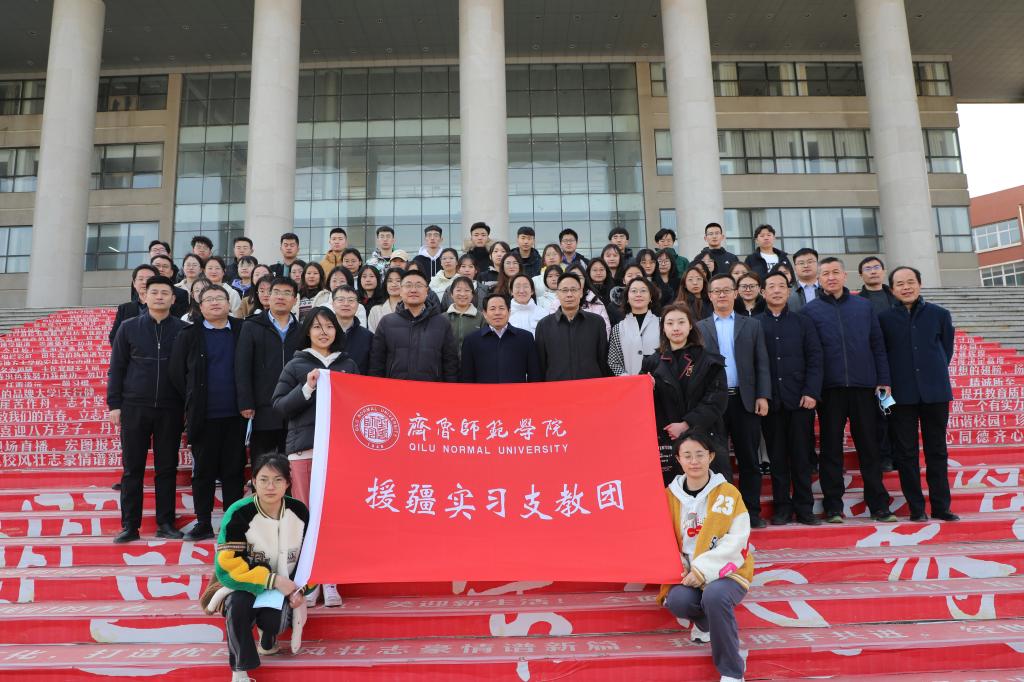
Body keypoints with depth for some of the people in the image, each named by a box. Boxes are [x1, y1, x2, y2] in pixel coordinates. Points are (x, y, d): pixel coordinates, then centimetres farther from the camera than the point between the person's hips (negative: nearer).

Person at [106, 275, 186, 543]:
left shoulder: (183, 330, 3)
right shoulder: (129, 327, 5)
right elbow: (116, 369, 6)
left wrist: (189, 406, 2)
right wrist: (114, 405, 0)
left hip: (170, 410, 0)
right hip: (134, 408, 0)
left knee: (167, 468, 6)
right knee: (132, 469, 4)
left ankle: (166, 523, 14)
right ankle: (130, 525, 12)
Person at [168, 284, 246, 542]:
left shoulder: (242, 331, 5)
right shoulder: (189, 335, 4)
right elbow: (176, 372, 6)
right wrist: (192, 401, 4)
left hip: (235, 414, 1)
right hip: (203, 415, 0)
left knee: (234, 469, 6)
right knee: (203, 470, 7)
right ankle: (203, 523, 16)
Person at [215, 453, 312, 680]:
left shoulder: (299, 511, -7)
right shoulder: (239, 513, -19)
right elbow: (227, 565, -20)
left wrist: (301, 588, -9)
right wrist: (272, 580, -24)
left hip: (282, 589, 2)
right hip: (243, 586, -2)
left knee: (275, 620, -26)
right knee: (238, 605, -34)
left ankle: (267, 636, 15)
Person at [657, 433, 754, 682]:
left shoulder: (728, 493, -5)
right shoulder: (670, 495, 4)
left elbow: (737, 539, -11)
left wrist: (704, 569, -20)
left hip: (726, 570, -3)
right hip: (687, 572, 3)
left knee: (714, 596, -35)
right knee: (677, 601, -28)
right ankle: (704, 622, 11)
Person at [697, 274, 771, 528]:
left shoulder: (752, 326, 11)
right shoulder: (699, 328, 8)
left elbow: (762, 364, 6)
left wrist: (762, 396, -5)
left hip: (745, 400, 1)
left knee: (749, 459, 7)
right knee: (716, 459, 2)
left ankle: (752, 511, 15)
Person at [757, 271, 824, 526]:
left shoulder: (803, 322, 9)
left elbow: (814, 359, 4)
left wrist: (811, 392, -7)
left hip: (800, 399, 1)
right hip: (770, 400, 0)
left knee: (802, 456, 4)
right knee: (777, 457, 5)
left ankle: (804, 508, 14)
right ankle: (782, 507, 14)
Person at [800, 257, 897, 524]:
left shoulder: (864, 306, 11)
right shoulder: (810, 310, 4)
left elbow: (878, 344, 10)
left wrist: (883, 379, 3)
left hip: (864, 386, 2)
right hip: (830, 389, -2)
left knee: (869, 446, 6)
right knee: (831, 449, 3)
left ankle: (879, 505, 15)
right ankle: (833, 506, 10)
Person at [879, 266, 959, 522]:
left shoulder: (939, 314, 5)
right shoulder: (884, 319, 1)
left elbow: (947, 349, 13)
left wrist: (936, 374, 10)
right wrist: (888, 384, 2)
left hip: (935, 392, 1)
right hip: (901, 395, -1)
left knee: (937, 451, 7)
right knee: (906, 452, 2)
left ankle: (941, 507, 14)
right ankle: (916, 508, 10)